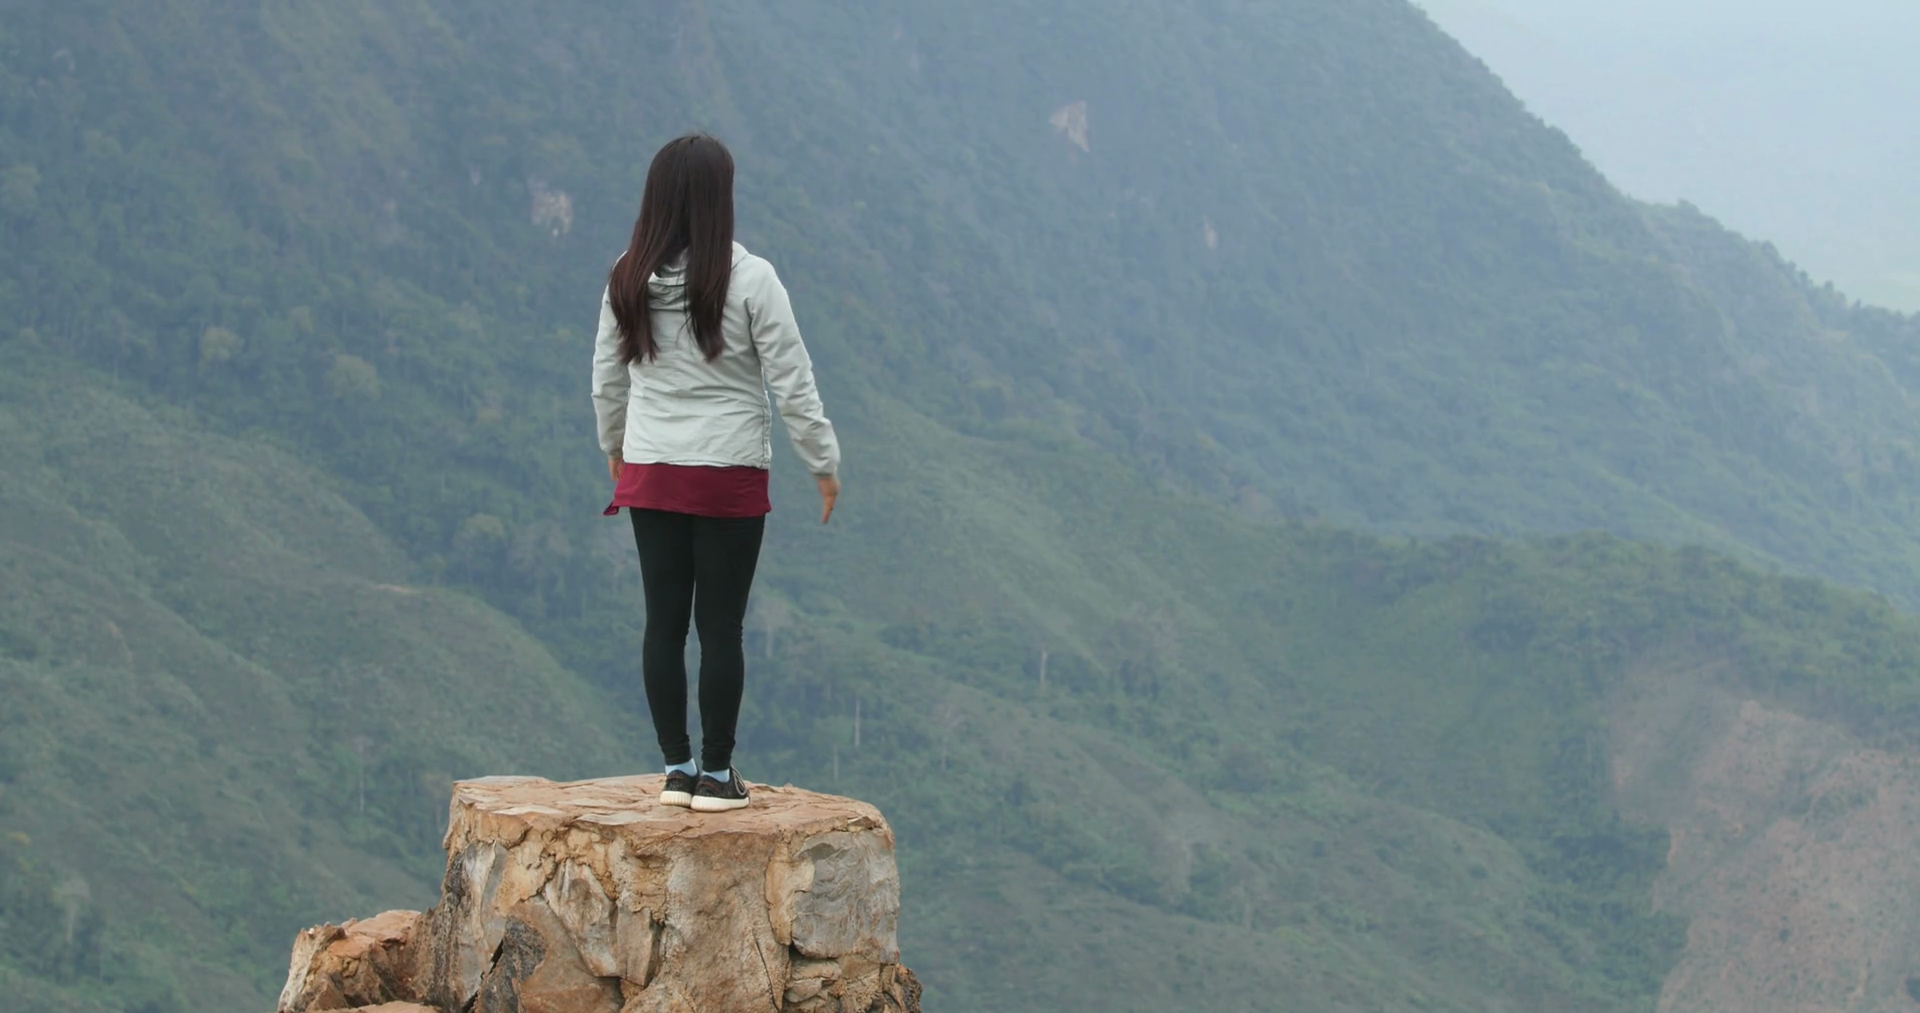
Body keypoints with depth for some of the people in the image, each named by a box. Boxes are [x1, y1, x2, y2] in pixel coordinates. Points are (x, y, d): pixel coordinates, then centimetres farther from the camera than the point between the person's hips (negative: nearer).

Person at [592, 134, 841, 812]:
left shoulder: (628, 281, -1)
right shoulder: (749, 280, -13)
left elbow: (606, 379, 10)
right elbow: (792, 382, -9)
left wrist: (615, 447, 28)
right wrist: (823, 463, 2)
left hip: (650, 473, 4)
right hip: (730, 478, -4)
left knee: (664, 622, 9)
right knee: (721, 626, 3)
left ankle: (677, 769, 16)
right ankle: (716, 775, 8)